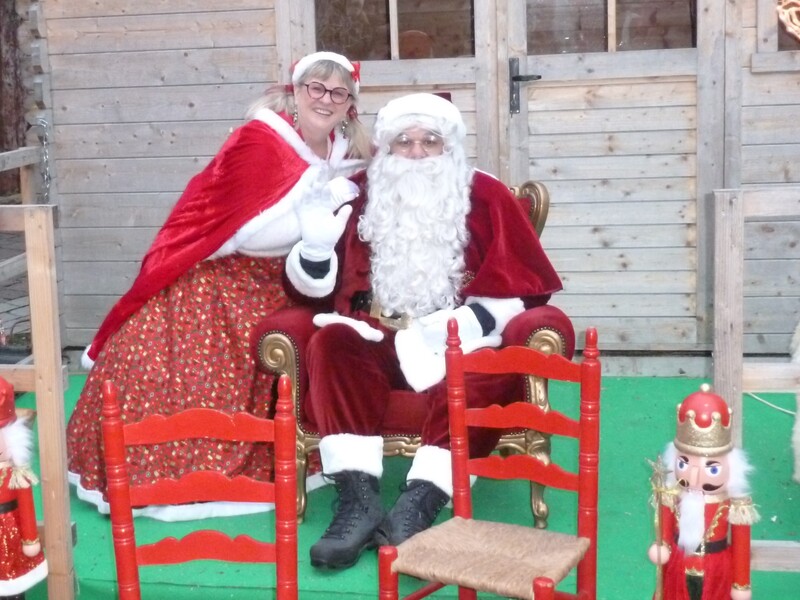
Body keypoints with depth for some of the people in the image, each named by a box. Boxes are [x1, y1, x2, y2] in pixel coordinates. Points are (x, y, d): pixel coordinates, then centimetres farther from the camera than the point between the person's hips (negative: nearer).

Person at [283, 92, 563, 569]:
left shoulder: (485, 196, 5)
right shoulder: (360, 195, 8)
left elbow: (519, 287, -2)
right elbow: (314, 284, 9)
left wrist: (457, 325, -17)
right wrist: (315, 245, -14)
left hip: (458, 343, -1)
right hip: (377, 339, 1)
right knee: (330, 344, -29)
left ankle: (420, 504, -43)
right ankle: (358, 500, -38)